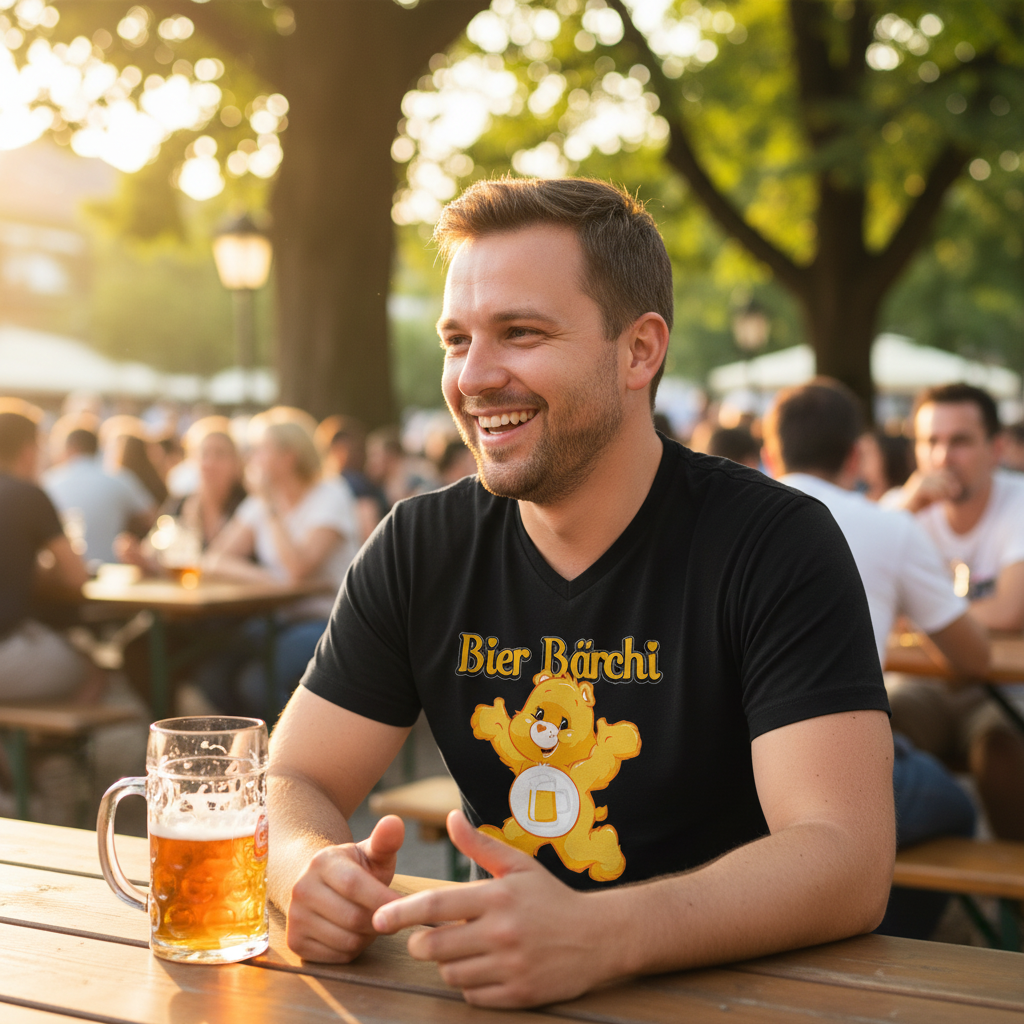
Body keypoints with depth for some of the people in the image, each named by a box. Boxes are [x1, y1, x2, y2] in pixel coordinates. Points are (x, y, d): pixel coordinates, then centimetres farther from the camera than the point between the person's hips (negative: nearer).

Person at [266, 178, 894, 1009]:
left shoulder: (774, 543, -11)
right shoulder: (420, 549, 2)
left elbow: (848, 856, -20)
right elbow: (293, 783, 3)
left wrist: (598, 936, -36)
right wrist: (313, 871, -21)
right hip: (495, 989, 3)